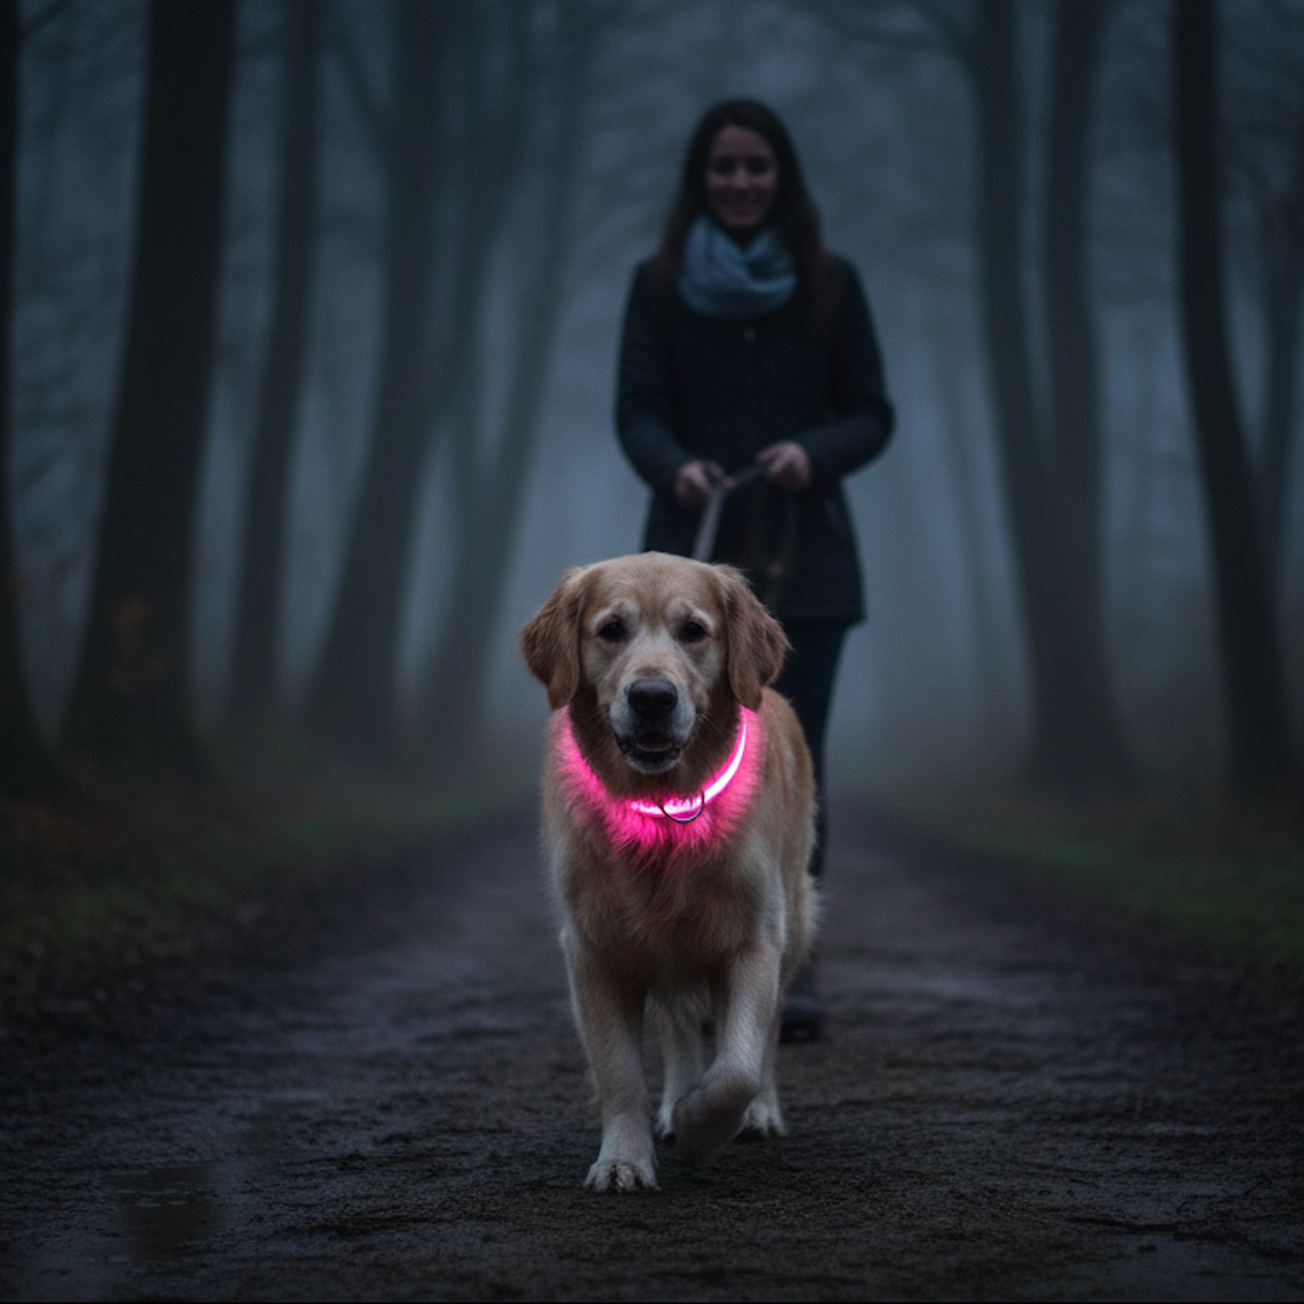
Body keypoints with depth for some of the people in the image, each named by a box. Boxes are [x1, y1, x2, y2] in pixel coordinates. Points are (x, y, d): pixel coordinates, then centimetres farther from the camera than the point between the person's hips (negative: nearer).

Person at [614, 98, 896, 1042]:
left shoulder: (830, 284, 7)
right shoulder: (661, 285, 7)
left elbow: (873, 414, 7)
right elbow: (637, 409, 2)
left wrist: (814, 452, -14)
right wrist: (676, 467, -19)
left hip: (803, 557, 0)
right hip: (694, 556, 0)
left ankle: (791, 966, -2)